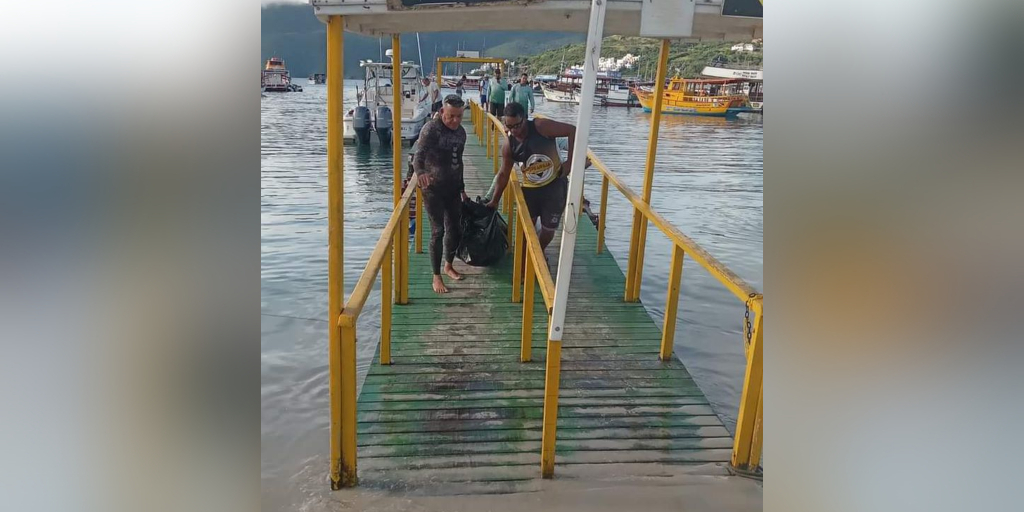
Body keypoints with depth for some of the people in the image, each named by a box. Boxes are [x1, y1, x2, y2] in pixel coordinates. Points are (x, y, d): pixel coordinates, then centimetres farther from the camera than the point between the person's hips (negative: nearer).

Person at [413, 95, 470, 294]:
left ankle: (449, 265, 35)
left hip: (452, 187, 7)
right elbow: (419, 154, -30)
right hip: (433, 188, -7)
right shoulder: (431, 129, -16)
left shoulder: (460, 131, 6)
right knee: (438, 231, -6)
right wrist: (420, 172, -52)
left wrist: (462, 188, 21)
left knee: (455, 228, 12)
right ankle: (437, 276, 6)